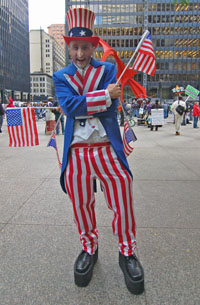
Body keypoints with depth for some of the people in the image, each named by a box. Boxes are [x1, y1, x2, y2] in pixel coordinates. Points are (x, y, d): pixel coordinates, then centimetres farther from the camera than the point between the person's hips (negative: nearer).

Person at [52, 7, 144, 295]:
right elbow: (69, 105, -13)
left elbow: (111, 107, -7)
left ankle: (127, 253, 27)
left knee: (122, 203, 2)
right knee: (81, 206, 12)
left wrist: (82, 103, -10)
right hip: (76, 153, 2)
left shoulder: (108, 69, 6)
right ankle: (89, 249, 37)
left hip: (108, 150, -1)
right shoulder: (60, 77, 8)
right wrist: (104, 96, -18)